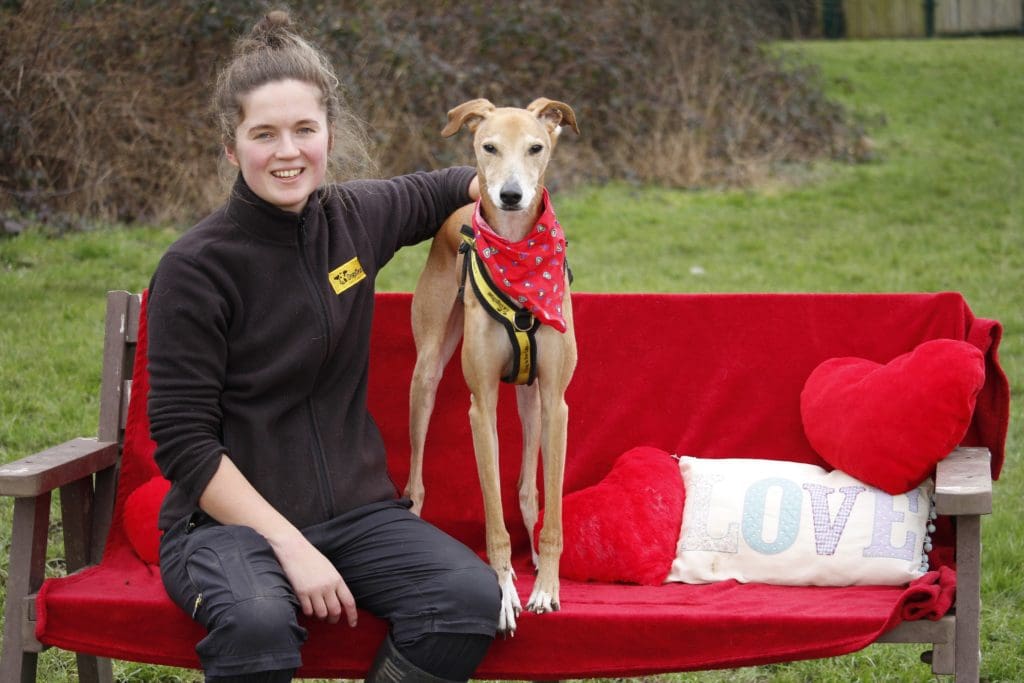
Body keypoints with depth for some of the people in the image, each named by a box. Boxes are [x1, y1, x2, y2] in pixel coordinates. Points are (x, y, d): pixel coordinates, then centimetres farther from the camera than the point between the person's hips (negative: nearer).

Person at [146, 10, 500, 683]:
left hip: (355, 509, 5)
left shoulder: (356, 218, 5)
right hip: (227, 518, -5)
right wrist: (289, 546, -19)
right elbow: (182, 443, -11)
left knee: (472, 597, -25)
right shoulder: (195, 268, -10)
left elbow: (432, 190, 29)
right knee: (257, 621, -39)